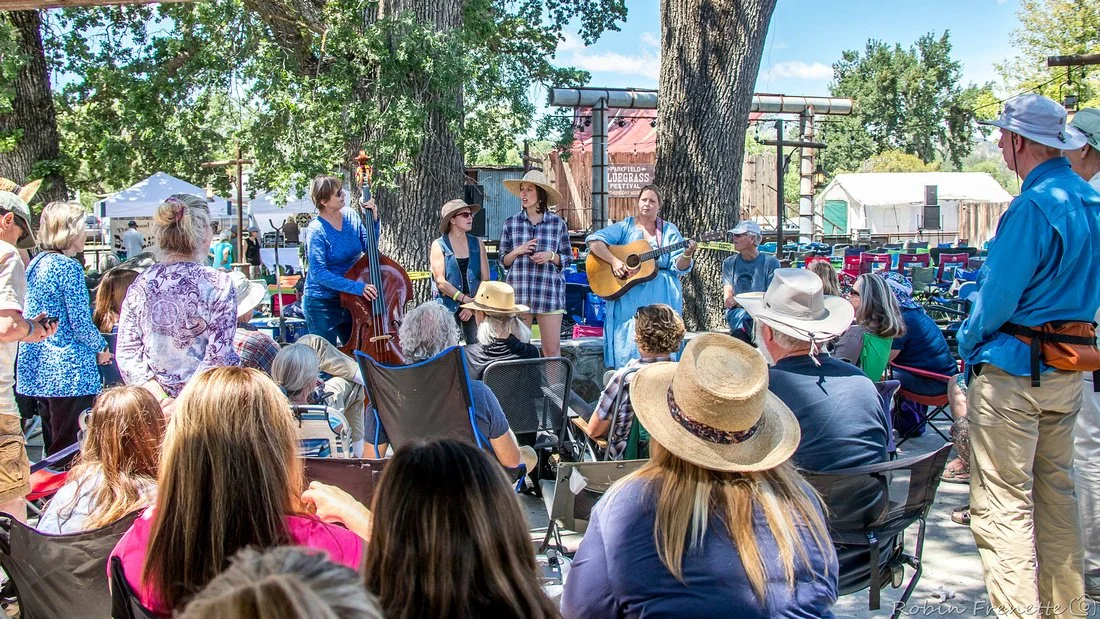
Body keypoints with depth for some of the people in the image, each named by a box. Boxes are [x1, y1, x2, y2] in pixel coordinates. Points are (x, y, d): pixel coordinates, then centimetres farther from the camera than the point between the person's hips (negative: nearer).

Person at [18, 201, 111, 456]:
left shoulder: (35, 264, 11)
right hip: (68, 370, -9)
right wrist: (101, 349, 2)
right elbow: (81, 324, -16)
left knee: (52, 449, 16)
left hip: (34, 370, 9)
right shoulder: (68, 267, -14)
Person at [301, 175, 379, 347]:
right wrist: (357, 287, -31)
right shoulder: (316, 230, -18)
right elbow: (319, 273, -23)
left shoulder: (351, 216, -1)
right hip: (322, 303, -5)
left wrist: (373, 221, -10)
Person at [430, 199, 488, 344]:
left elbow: (485, 279, 4)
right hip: (448, 307, -3)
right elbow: (440, 282, -9)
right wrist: (465, 299, -14)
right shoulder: (439, 245, 0)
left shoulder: (477, 244, 9)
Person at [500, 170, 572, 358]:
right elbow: (503, 261, 11)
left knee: (552, 349, -1)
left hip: (549, 293, -1)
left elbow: (568, 259, 10)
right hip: (518, 293, 1)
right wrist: (518, 251, -8)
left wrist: (551, 256, -9)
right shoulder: (511, 223, 7)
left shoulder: (558, 224, 5)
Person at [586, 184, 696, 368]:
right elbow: (594, 241, -5)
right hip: (627, 297, 0)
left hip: (660, 298, 0)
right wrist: (614, 261, -16)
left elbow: (678, 267, 3)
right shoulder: (626, 227, 7)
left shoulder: (669, 231, 9)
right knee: (628, 342, -4)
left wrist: (686, 255, -18)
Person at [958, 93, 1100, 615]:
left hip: (1013, 370, -9)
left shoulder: (1033, 207, -19)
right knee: (1056, 490, 18)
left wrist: (967, 343, -2)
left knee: (1002, 502, -4)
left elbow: (998, 296, -18)